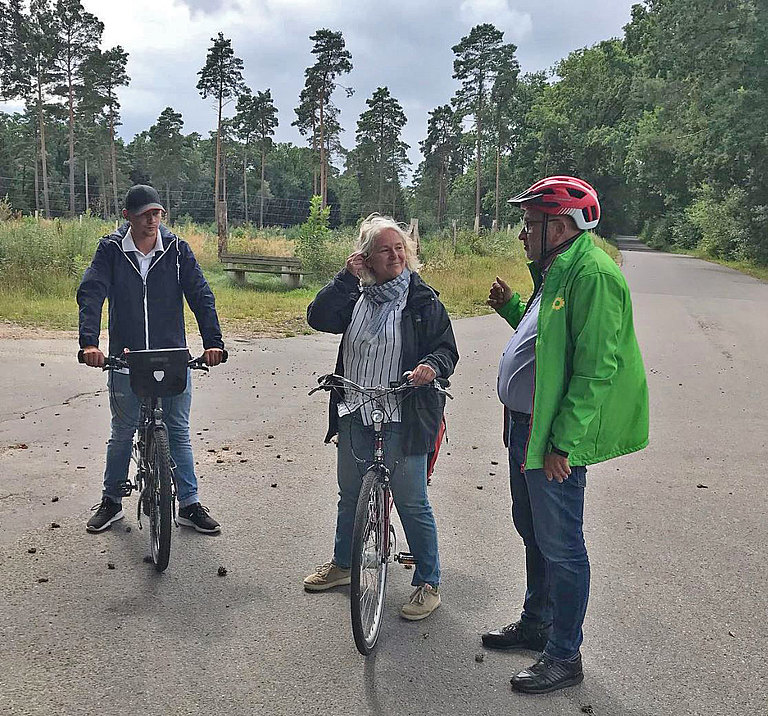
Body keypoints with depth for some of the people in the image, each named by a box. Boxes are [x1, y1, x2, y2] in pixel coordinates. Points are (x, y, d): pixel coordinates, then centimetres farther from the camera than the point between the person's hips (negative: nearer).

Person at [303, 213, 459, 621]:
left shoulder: (422, 300, -4)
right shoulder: (354, 297, 5)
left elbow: (447, 349, -3)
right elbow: (318, 318, -9)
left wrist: (432, 365, -25)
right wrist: (347, 278, -13)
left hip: (402, 419, -4)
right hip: (354, 415, 5)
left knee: (411, 503, 2)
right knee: (350, 495, 21)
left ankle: (428, 582, 19)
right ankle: (343, 564, 42)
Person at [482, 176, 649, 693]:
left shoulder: (593, 274, -19)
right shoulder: (557, 269, 13)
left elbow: (597, 369, -24)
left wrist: (564, 443, -24)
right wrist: (511, 306, 9)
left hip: (554, 437, -10)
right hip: (524, 426, 10)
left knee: (560, 546, 3)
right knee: (533, 532, 22)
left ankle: (564, 658, 19)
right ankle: (536, 624, 40)